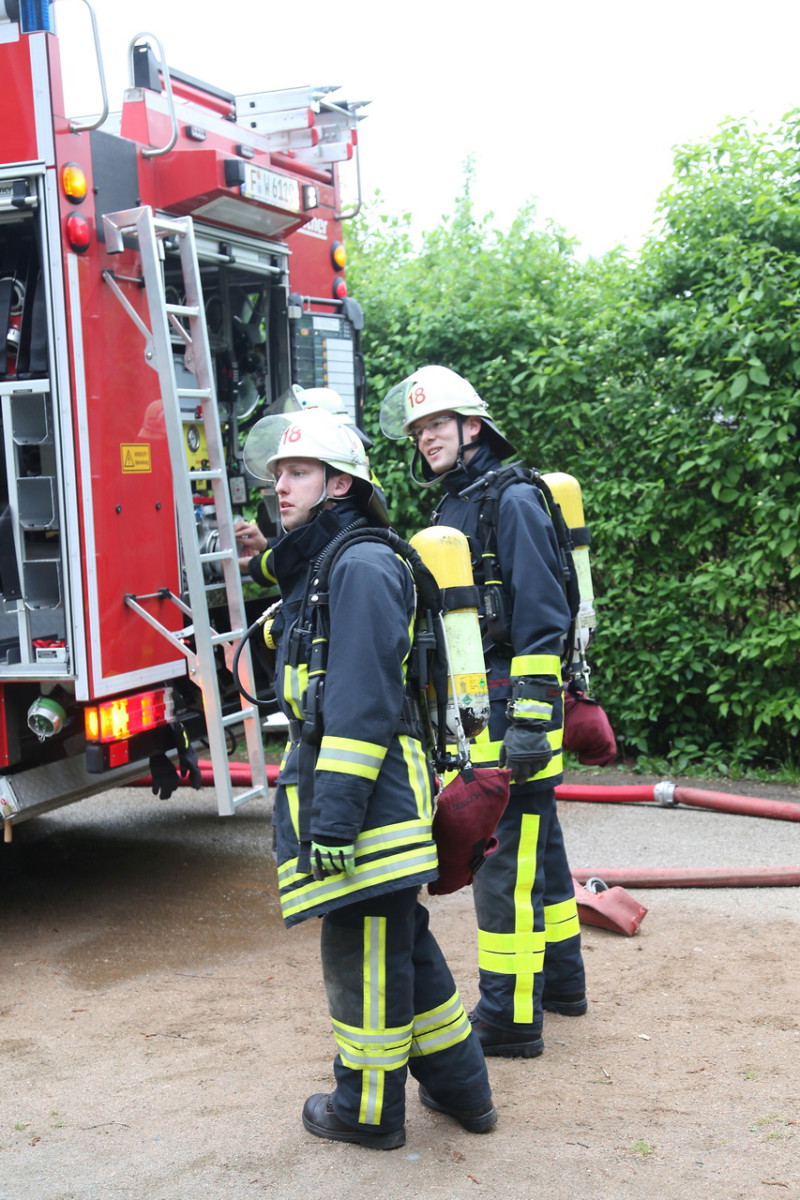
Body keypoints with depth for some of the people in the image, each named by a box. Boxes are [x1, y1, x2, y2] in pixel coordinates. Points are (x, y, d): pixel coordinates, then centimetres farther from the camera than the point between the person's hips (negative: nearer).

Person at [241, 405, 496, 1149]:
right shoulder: (313, 569, 17)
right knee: (402, 943, 18)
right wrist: (312, 798, 25)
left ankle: (368, 1109, 18)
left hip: (365, 794, -10)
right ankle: (459, 1087, 30)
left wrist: (336, 812, -23)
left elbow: (364, 701, -21)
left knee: (363, 953, 3)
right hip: (333, 784, 10)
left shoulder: (361, 565, -14)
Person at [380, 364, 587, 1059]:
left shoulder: (512, 500, -12)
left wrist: (532, 716, -23)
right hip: (477, 707, 10)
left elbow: (542, 617, -19)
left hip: (511, 702, -10)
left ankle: (510, 1017, 2)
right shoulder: (452, 508, 17)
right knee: (535, 841, 18)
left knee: (504, 855, -6)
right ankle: (560, 978, 32)